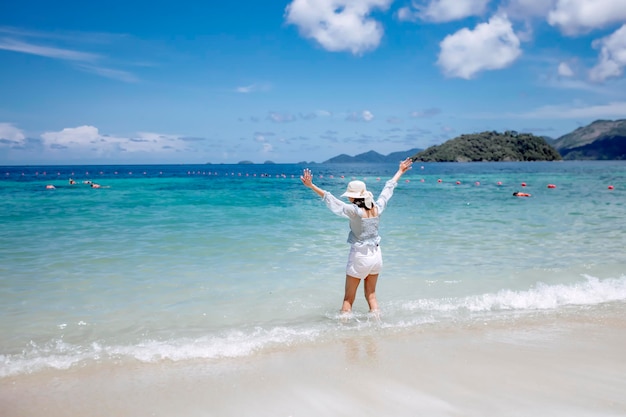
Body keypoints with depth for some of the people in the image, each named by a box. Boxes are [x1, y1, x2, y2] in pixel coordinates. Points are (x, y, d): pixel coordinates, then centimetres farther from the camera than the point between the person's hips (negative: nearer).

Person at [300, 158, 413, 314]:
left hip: (360, 256, -6)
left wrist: (311, 186, -26)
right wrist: (400, 171, 25)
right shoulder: (377, 208, -4)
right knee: (371, 295, 18)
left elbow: (330, 199, -25)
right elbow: (388, 189, 11)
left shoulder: (355, 211, -19)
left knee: (348, 298, 5)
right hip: (376, 255, 6)